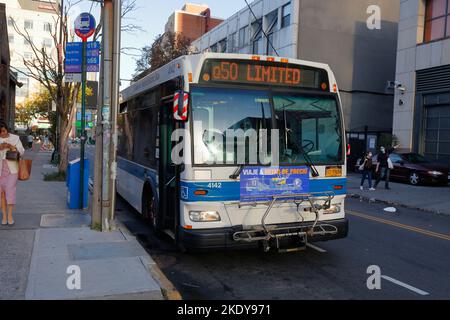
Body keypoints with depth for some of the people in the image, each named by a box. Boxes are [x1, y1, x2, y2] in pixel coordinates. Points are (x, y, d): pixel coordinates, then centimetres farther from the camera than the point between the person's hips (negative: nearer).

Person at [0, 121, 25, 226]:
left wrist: (12, 147, -19)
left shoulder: (15, 138, 2)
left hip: (12, 168, -1)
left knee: (10, 191, -7)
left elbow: (22, 151, -2)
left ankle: (10, 215, 0)